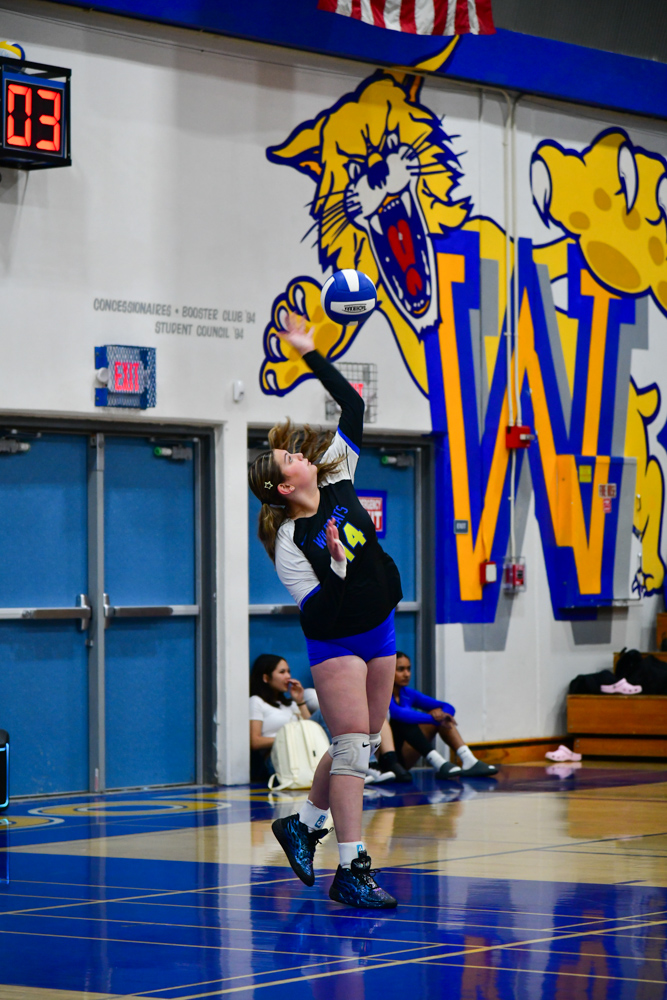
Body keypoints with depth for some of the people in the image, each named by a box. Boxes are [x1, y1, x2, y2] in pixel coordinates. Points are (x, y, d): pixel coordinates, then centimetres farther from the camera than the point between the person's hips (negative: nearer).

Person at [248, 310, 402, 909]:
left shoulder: (338, 480, -2)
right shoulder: (289, 543, -17)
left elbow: (353, 406, -2)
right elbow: (316, 614, -18)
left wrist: (310, 352, -4)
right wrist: (339, 566, -32)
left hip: (378, 630, 7)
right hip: (336, 643, -7)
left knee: (364, 744, 12)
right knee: (353, 748, -10)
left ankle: (304, 826, 29)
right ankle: (352, 871, -8)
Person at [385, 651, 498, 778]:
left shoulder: (408, 694, 12)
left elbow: (448, 708, 9)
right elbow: (399, 714, -30)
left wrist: (442, 715, -16)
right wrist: (434, 718, -35)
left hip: (405, 758, 7)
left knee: (440, 712, 0)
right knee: (403, 721, -29)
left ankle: (469, 761, -17)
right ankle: (440, 765, -39)